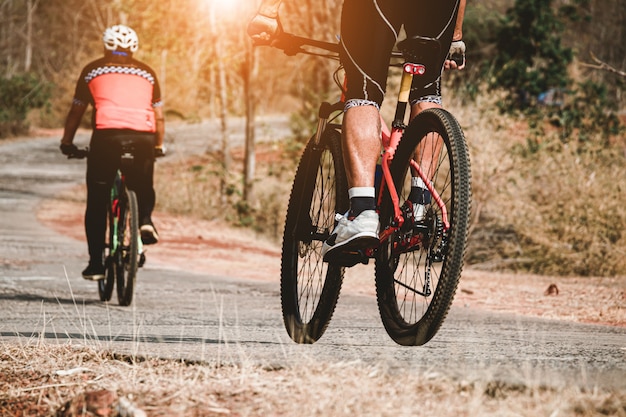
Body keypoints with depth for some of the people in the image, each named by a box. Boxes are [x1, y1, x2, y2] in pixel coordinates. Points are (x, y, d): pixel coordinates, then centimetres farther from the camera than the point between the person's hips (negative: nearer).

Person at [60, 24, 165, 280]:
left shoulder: (93, 70, 19)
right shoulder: (146, 72, 23)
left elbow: (75, 113, 23)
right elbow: (159, 117, 22)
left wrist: (67, 143, 37)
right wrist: (158, 146, 37)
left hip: (106, 134, -1)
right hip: (143, 137, 1)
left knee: (97, 202, 9)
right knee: (143, 187, 27)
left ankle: (95, 263, 5)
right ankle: (145, 219, -1)